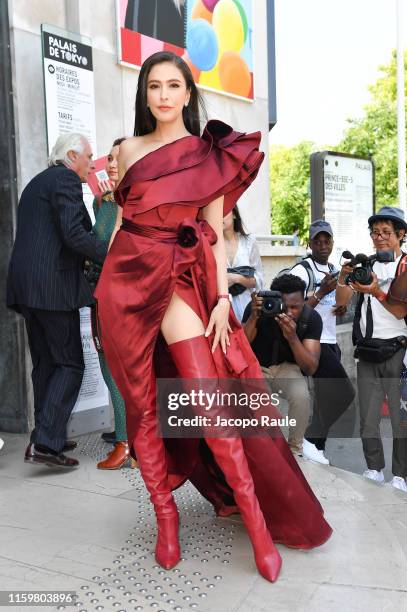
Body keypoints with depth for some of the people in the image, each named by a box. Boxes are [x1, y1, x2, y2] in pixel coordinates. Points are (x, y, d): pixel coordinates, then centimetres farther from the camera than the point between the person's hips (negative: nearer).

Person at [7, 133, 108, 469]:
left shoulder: (36, 183, 24)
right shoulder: (66, 179, -5)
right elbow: (74, 235, -17)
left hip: (27, 285, 9)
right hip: (53, 285, -9)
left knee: (45, 362, 13)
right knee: (70, 363, -4)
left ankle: (48, 436, 20)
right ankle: (45, 443, -7)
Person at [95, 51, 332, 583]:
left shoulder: (210, 155, 6)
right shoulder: (130, 149, 12)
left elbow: (215, 234, 2)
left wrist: (222, 297, -8)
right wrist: (108, 287, 11)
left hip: (179, 279, -2)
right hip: (126, 278, 3)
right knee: (141, 406, 3)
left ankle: (258, 521, 1)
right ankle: (166, 519, 16)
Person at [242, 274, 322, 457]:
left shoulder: (311, 318, -22)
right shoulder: (257, 308, -23)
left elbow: (311, 368, -25)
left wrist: (292, 338, -42)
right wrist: (253, 317, -40)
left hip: (287, 367, 0)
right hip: (256, 366, 0)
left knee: (301, 396, -31)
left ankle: (295, 450, -4)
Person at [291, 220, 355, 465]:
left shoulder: (335, 270, 14)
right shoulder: (302, 271, -11)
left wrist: (342, 307, 4)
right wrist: (322, 292, -24)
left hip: (331, 342, 8)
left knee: (326, 398, 8)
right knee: (344, 392, -11)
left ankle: (318, 447, 18)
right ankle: (310, 438, 2)